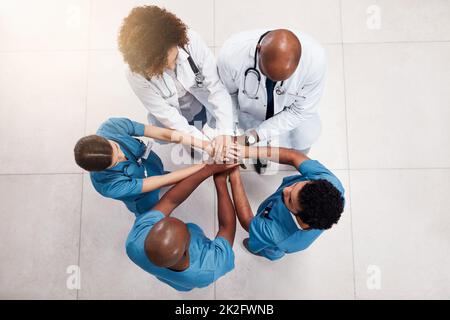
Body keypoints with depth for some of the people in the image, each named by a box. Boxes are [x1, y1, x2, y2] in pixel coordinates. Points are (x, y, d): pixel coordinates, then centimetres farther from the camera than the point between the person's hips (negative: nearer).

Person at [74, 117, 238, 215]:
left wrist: (205, 145, -43)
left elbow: (164, 134, -36)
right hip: (146, 201, -3)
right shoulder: (108, 185, -43)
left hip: (154, 165, 4)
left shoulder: (112, 126, -36)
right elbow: (164, 181, -39)